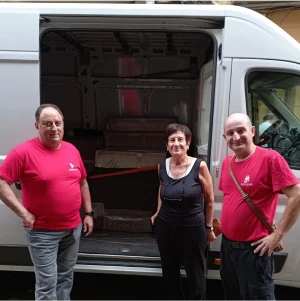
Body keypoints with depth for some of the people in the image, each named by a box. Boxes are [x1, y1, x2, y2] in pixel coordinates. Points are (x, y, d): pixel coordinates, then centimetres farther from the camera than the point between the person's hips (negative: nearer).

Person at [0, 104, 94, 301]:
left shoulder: (72, 150, 4)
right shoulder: (24, 152, -15)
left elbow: (83, 183, 13)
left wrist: (88, 213, 10)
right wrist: (24, 213, -18)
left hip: (73, 228, 5)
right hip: (43, 231, -5)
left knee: (66, 277, 19)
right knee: (47, 283, 3)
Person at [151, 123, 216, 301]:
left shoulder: (199, 166, -14)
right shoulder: (162, 166, -3)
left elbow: (210, 200, -5)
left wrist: (209, 228, 0)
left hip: (193, 228, -4)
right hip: (165, 227, 4)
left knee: (196, 276, 11)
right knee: (169, 274, 20)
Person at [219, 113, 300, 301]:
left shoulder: (270, 158, -16)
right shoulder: (227, 163, 6)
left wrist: (278, 235, -18)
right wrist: (223, 223, 10)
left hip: (253, 249, -7)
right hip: (227, 244, 7)